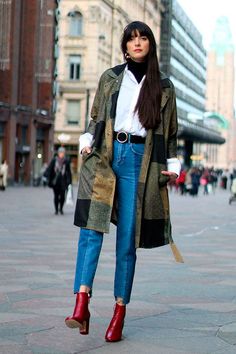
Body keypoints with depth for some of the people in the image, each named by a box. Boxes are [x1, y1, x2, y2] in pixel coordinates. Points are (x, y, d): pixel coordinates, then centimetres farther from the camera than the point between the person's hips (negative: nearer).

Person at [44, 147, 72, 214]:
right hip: (55, 181, 0)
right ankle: (56, 209, 13)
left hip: (63, 182, 0)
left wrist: (69, 182, 0)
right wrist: (46, 176, -14)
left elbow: (68, 172, 3)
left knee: (62, 196, -3)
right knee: (56, 196, 2)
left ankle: (61, 208, 19)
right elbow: (49, 169, -2)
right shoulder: (54, 160, 0)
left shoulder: (66, 161, 2)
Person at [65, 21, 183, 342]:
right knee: (92, 226, -17)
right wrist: (87, 141, 2)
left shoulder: (164, 86, 12)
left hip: (140, 161, 0)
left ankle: (120, 312, 5)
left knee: (127, 240, -2)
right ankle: (81, 306, -24)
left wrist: (172, 166, 6)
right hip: (104, 156, 0)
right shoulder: (110, 78, 14)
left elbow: (170, 132, 16)